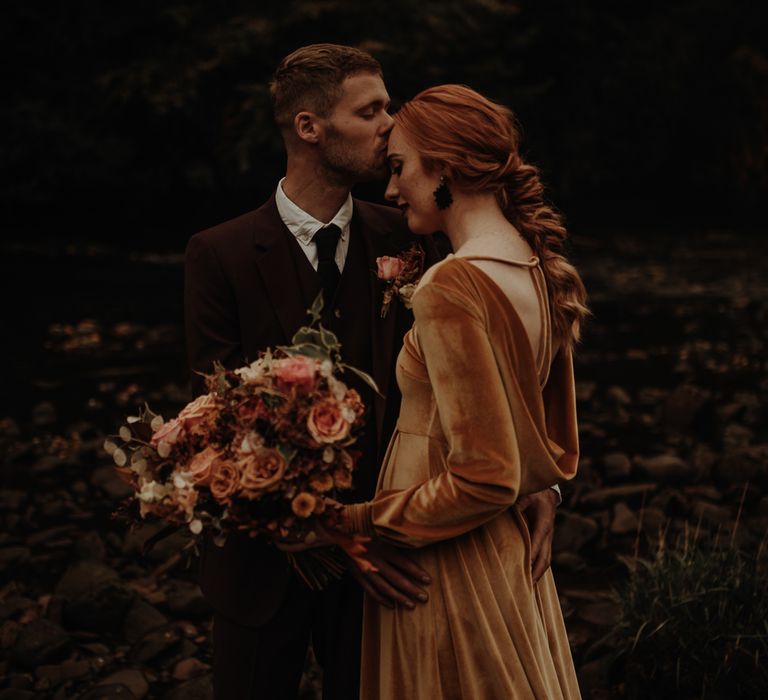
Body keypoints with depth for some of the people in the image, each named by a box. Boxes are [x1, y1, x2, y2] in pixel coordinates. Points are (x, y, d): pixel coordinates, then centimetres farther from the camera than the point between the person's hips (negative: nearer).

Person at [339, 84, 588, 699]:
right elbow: (557, 449, 11)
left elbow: (484, 476, -22)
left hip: (450, 566, -8)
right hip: (516, 550, 8)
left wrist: (359, 521, -14)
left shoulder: (453, 286, -22)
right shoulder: (538, 269, 3)